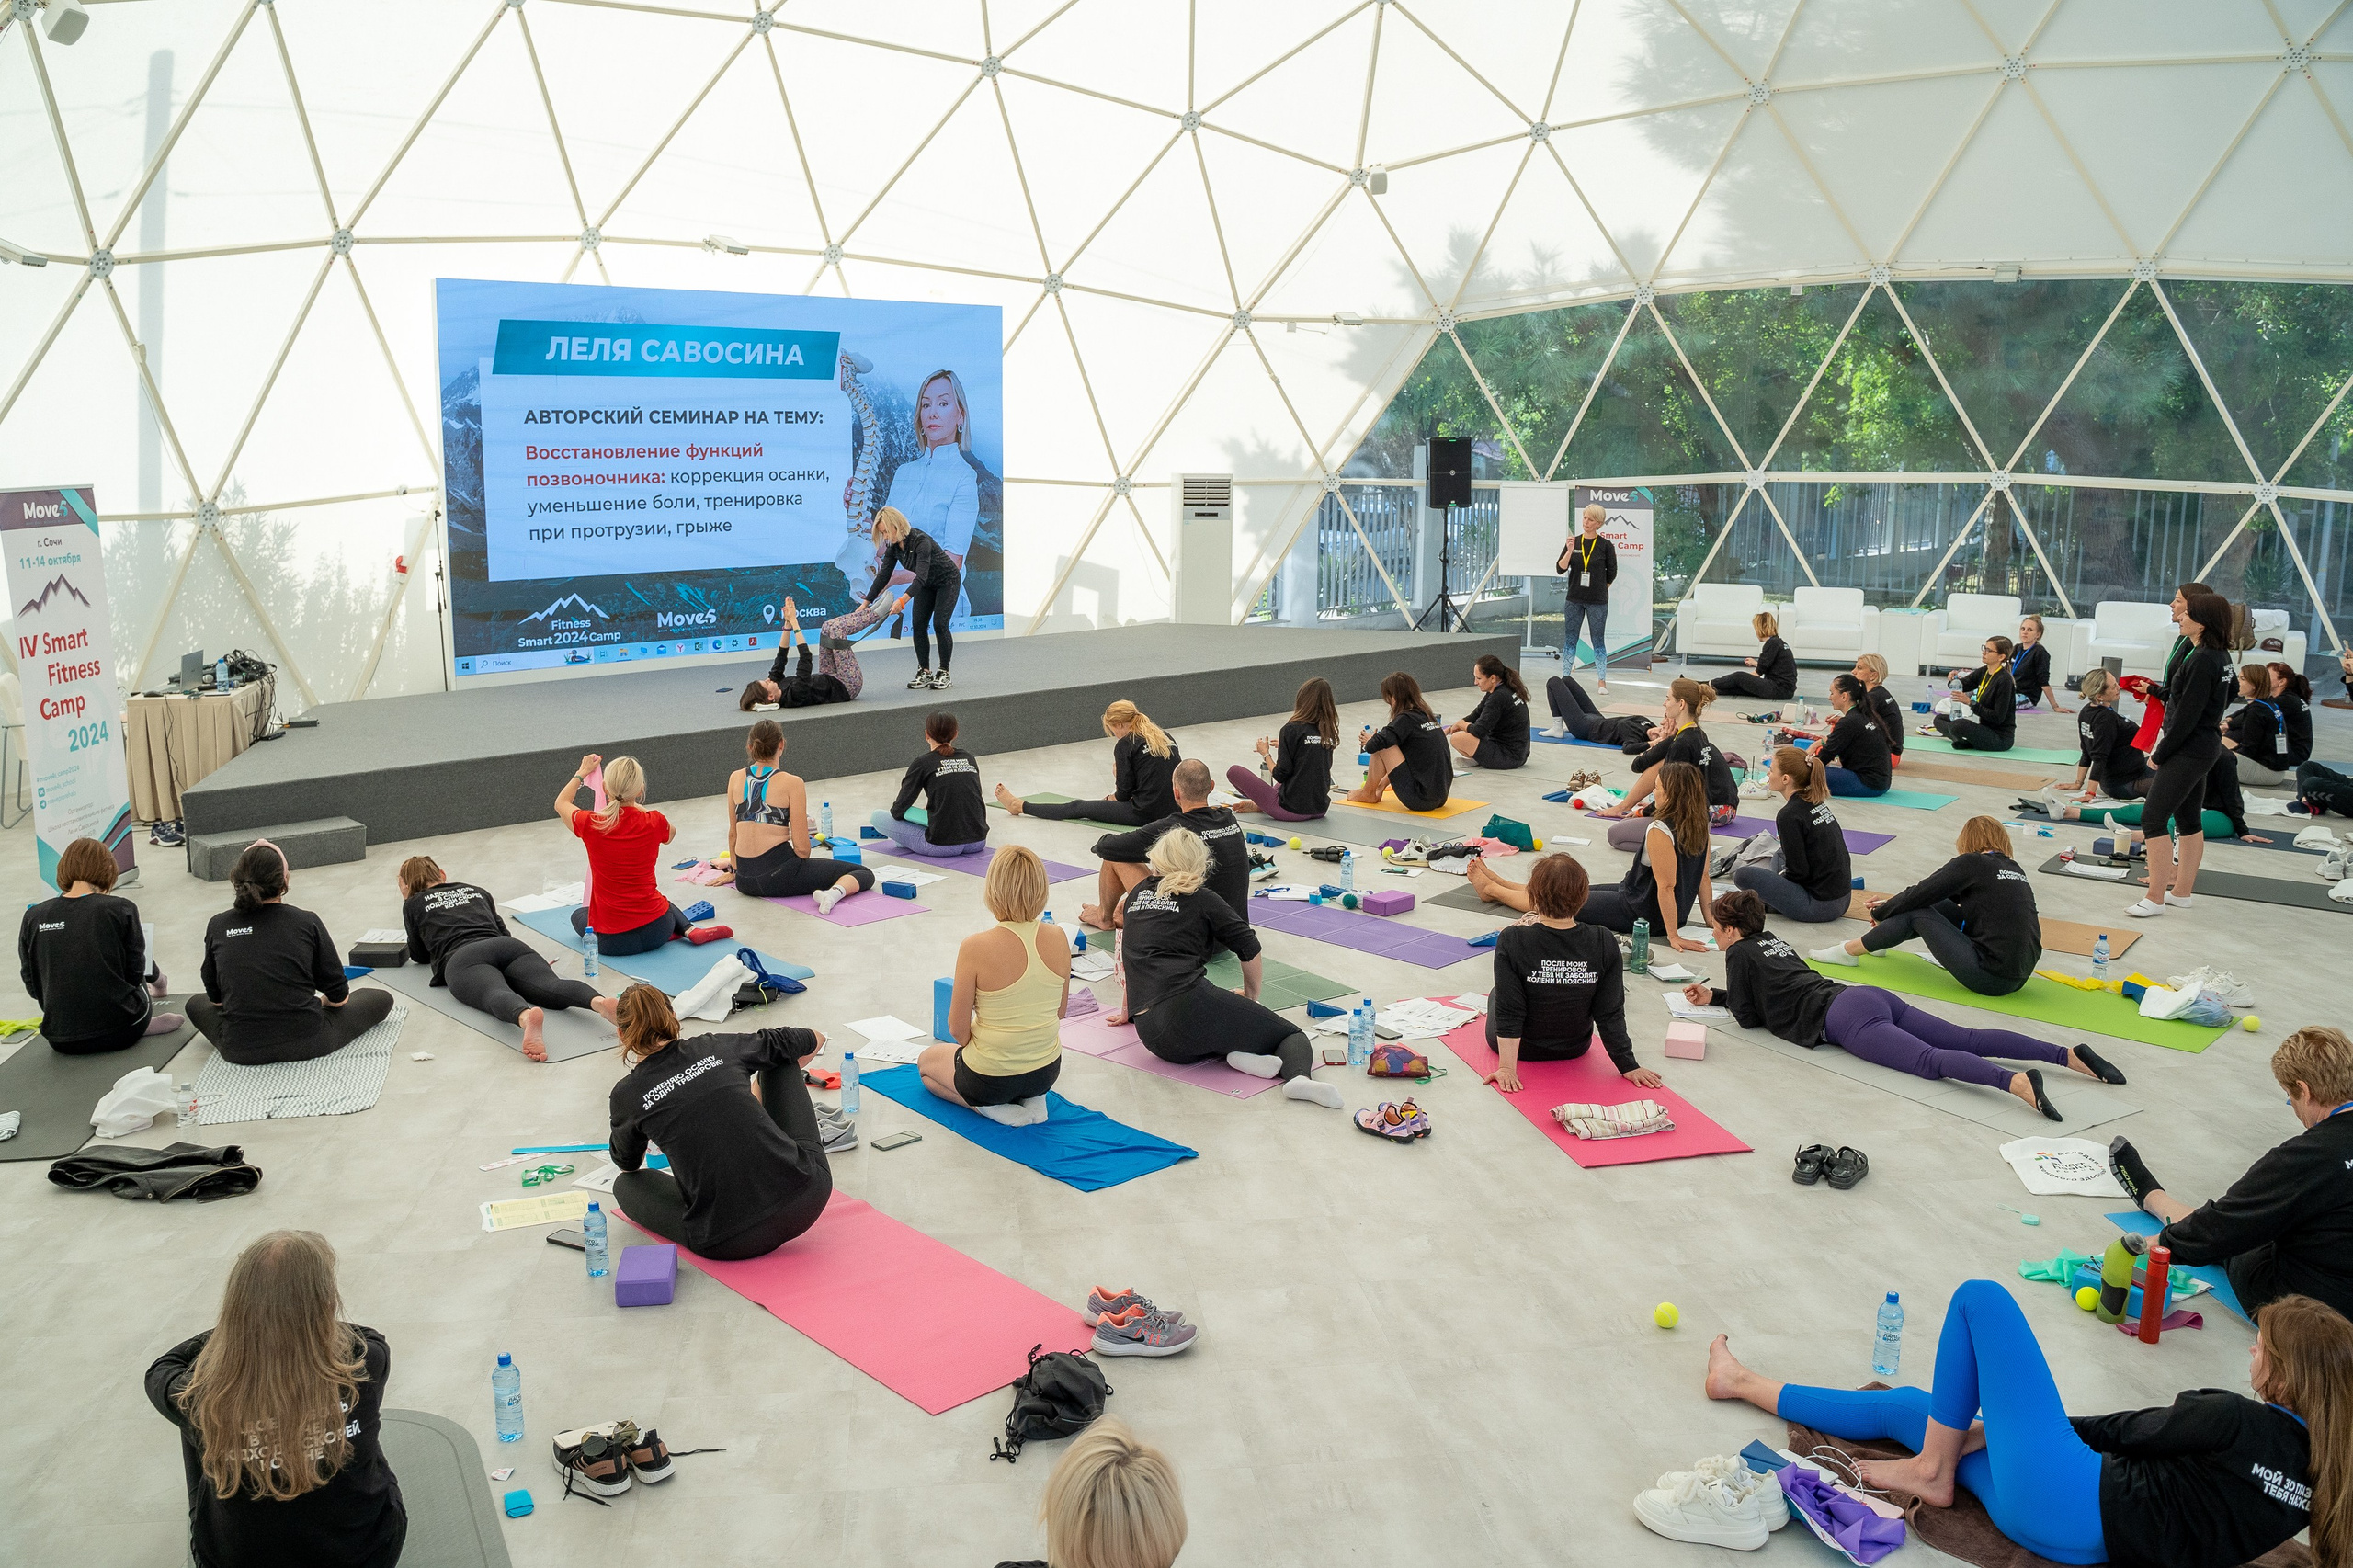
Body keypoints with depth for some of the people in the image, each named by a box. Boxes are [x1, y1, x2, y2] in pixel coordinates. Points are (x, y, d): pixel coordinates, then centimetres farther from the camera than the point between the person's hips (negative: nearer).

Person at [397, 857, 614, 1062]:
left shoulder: (414, 905, 27)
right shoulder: (476, 891, 37)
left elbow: (420, 956, 36)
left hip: (463, 959, -3)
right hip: (509, 946, 3)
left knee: (496, 994, -34)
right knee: (553, 988, -24)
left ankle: (526, 1017, -72)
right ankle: (598, 1002, -59)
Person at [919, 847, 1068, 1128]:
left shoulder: (976, 948, -25)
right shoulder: (1058, 938, -11)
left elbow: (958, 1028, -14)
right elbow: (1060, 1011, 3)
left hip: (990, 1079, -4)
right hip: (1047, 1072, 5)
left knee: (926, 1061, 29)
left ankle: (989, 1106, 5)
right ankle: (1032, 1100, 12)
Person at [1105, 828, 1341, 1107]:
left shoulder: (1137, 894, 24)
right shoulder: (1201, 899, 11)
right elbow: (1251, 952, 10)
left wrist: (1127, 1011, 50)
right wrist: (1250, 1001, 27)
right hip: (1189, 1002, -5)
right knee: (1290, 1034, 4)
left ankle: (1239, 1053, -10)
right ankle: (1298, 1075, -28)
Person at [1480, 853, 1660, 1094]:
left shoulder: (1512, 941, -28)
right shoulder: (1604, 944, -22)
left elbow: (1509, 1012, -25)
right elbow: (1611, 1013, -16)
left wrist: (1506, 1068, -19)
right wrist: (1628, 1065, -6)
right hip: (1575, 1049, 2)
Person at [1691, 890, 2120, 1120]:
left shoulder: (1740, 953, 5)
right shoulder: (1770, 939, 30)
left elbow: (1748, 1016, 5)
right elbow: (1760, 991, 43)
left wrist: (1721, 999, 24)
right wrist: (1714, 996, 41)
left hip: (1842, 1017, -9)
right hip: (1871, 996, 9)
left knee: (1928, 1060, -28)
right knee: (1968, 1039, -2)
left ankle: (2016, 1082, -52)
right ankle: (2068, 1054, -16)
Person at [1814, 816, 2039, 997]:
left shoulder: (1972, 863, -6)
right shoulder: (2013, 868, 17)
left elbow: (1919, 895, -2)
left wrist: (1879, 913, 16)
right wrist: (1891, 904, 28)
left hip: (1991, 978, -8)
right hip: (2019, 977, 8)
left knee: (1915, 912, 4)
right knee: (1940, 907, 19)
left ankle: (1848, 951, 17)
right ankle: (1879, 938, 36)